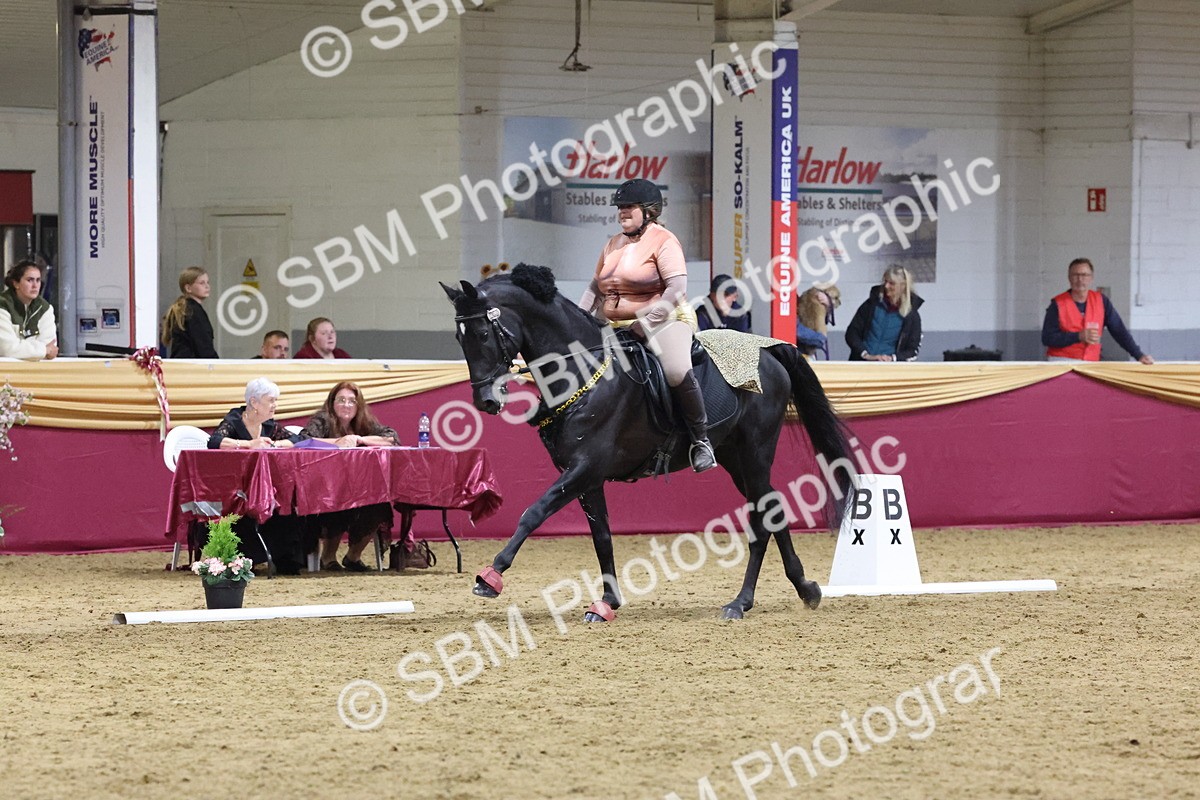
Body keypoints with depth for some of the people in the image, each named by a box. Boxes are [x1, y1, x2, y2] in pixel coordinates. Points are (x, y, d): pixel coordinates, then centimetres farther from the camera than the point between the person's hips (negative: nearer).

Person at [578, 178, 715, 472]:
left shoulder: (663, 241, -6)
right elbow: (595, 287, 21)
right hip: (615, 326, 8)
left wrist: (647, 321, -26)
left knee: (677, 370, -33)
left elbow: (677, 288, -17)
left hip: (664, 319, -8)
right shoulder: (613, 245, 17)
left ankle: (701, 440, -19)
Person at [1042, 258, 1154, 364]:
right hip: (1062, 361, -2)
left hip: (1090, 365, 2)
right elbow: (1047, 338, -8)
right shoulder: (1058, 304, -2)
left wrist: (1139, 356, -1)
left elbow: (1119, 331, 7)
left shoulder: (1101, 301, 6)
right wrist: (1079, 336, -17)